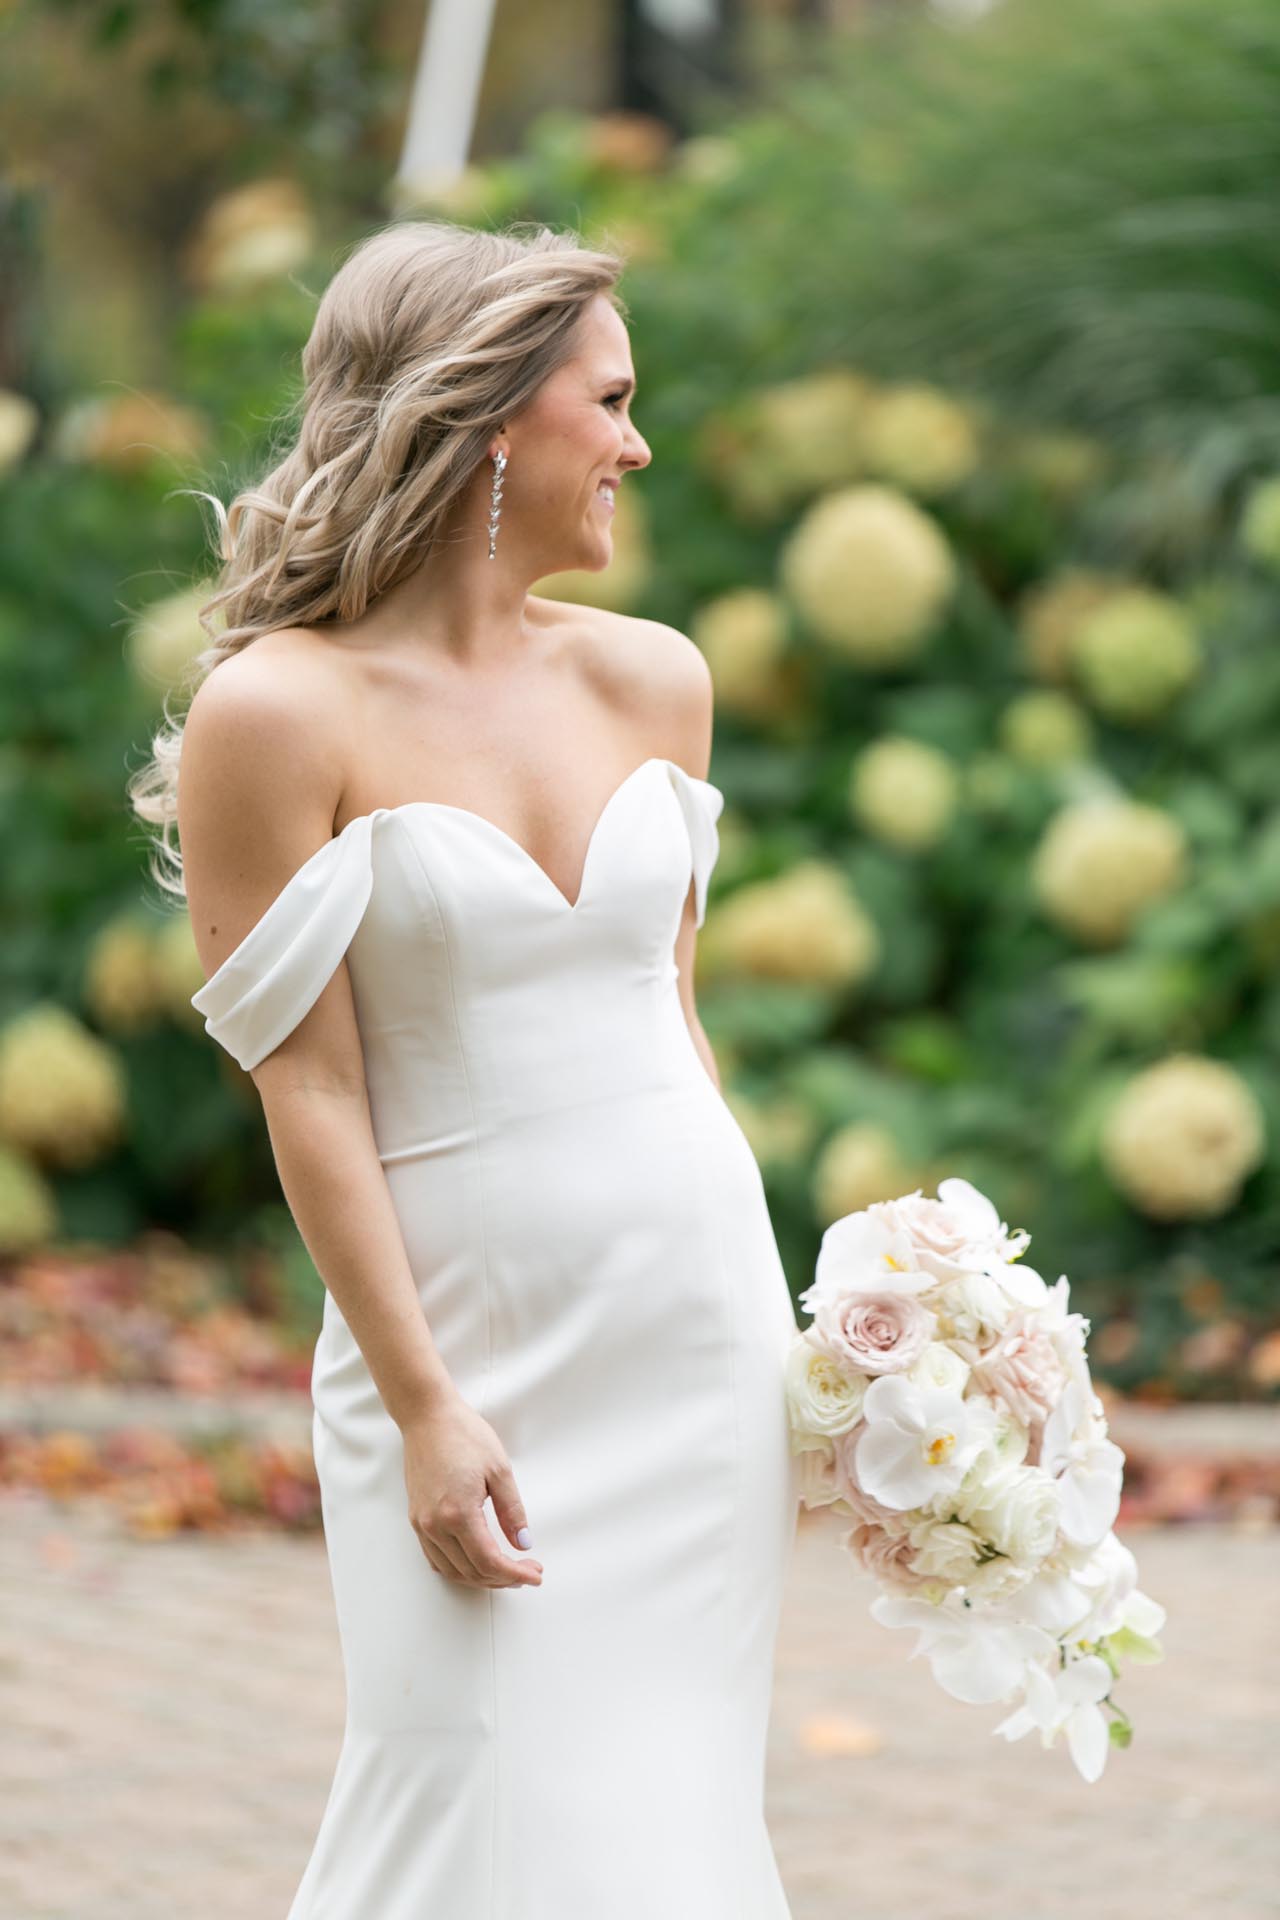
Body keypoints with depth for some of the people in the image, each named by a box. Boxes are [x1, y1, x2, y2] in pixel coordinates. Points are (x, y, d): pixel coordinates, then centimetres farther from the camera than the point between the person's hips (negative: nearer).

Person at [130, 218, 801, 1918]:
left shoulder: (653, 679, 7)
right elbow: (311, 1093, -10)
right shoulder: (279, 713, -9)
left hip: (701, 1328, 5)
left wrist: (779, 1329, 15)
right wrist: (422, 1408, -14)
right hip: (466, 1339, -5)